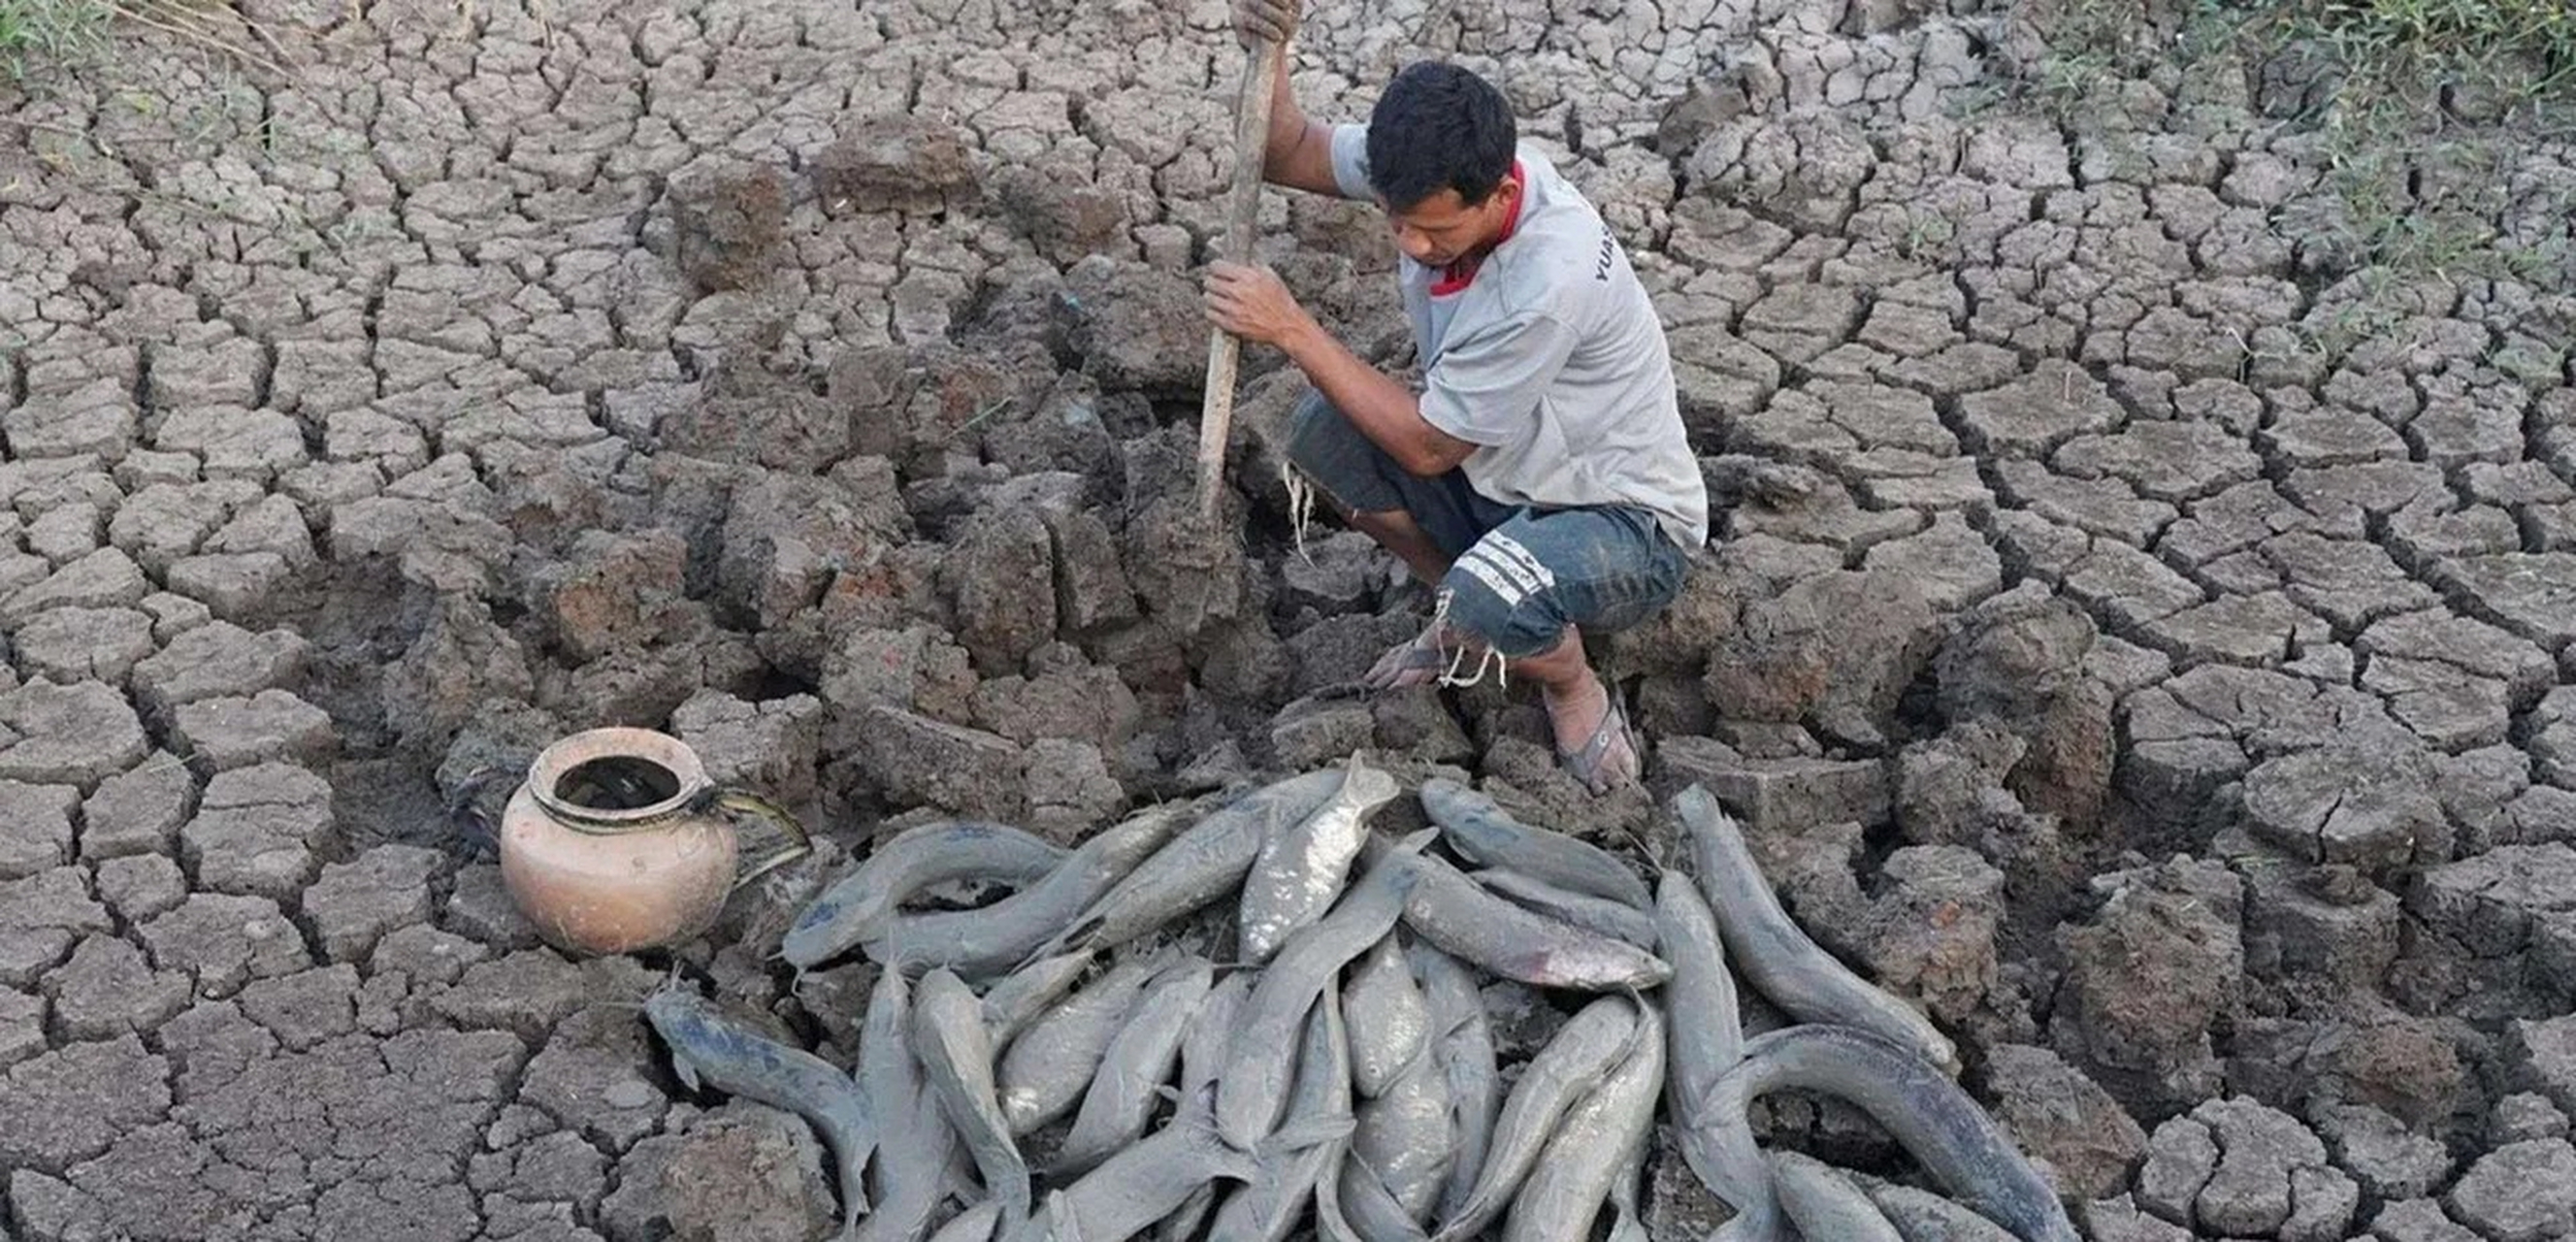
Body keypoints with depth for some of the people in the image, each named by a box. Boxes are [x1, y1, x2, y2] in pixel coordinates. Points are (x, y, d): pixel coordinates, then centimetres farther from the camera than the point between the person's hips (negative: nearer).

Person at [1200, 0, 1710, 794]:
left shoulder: (1551, 280, -36)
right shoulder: (1441, 166, -16)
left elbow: (1427, 446, -26)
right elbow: (1289, 156, -2)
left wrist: (1291, 329, -27)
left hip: (1627, 525, -7)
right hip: (1502, 485, 7)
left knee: (1482, 610, -37)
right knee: (1322, 433, -13)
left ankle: (1572, 685, 1)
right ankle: (1468, 620, 9)